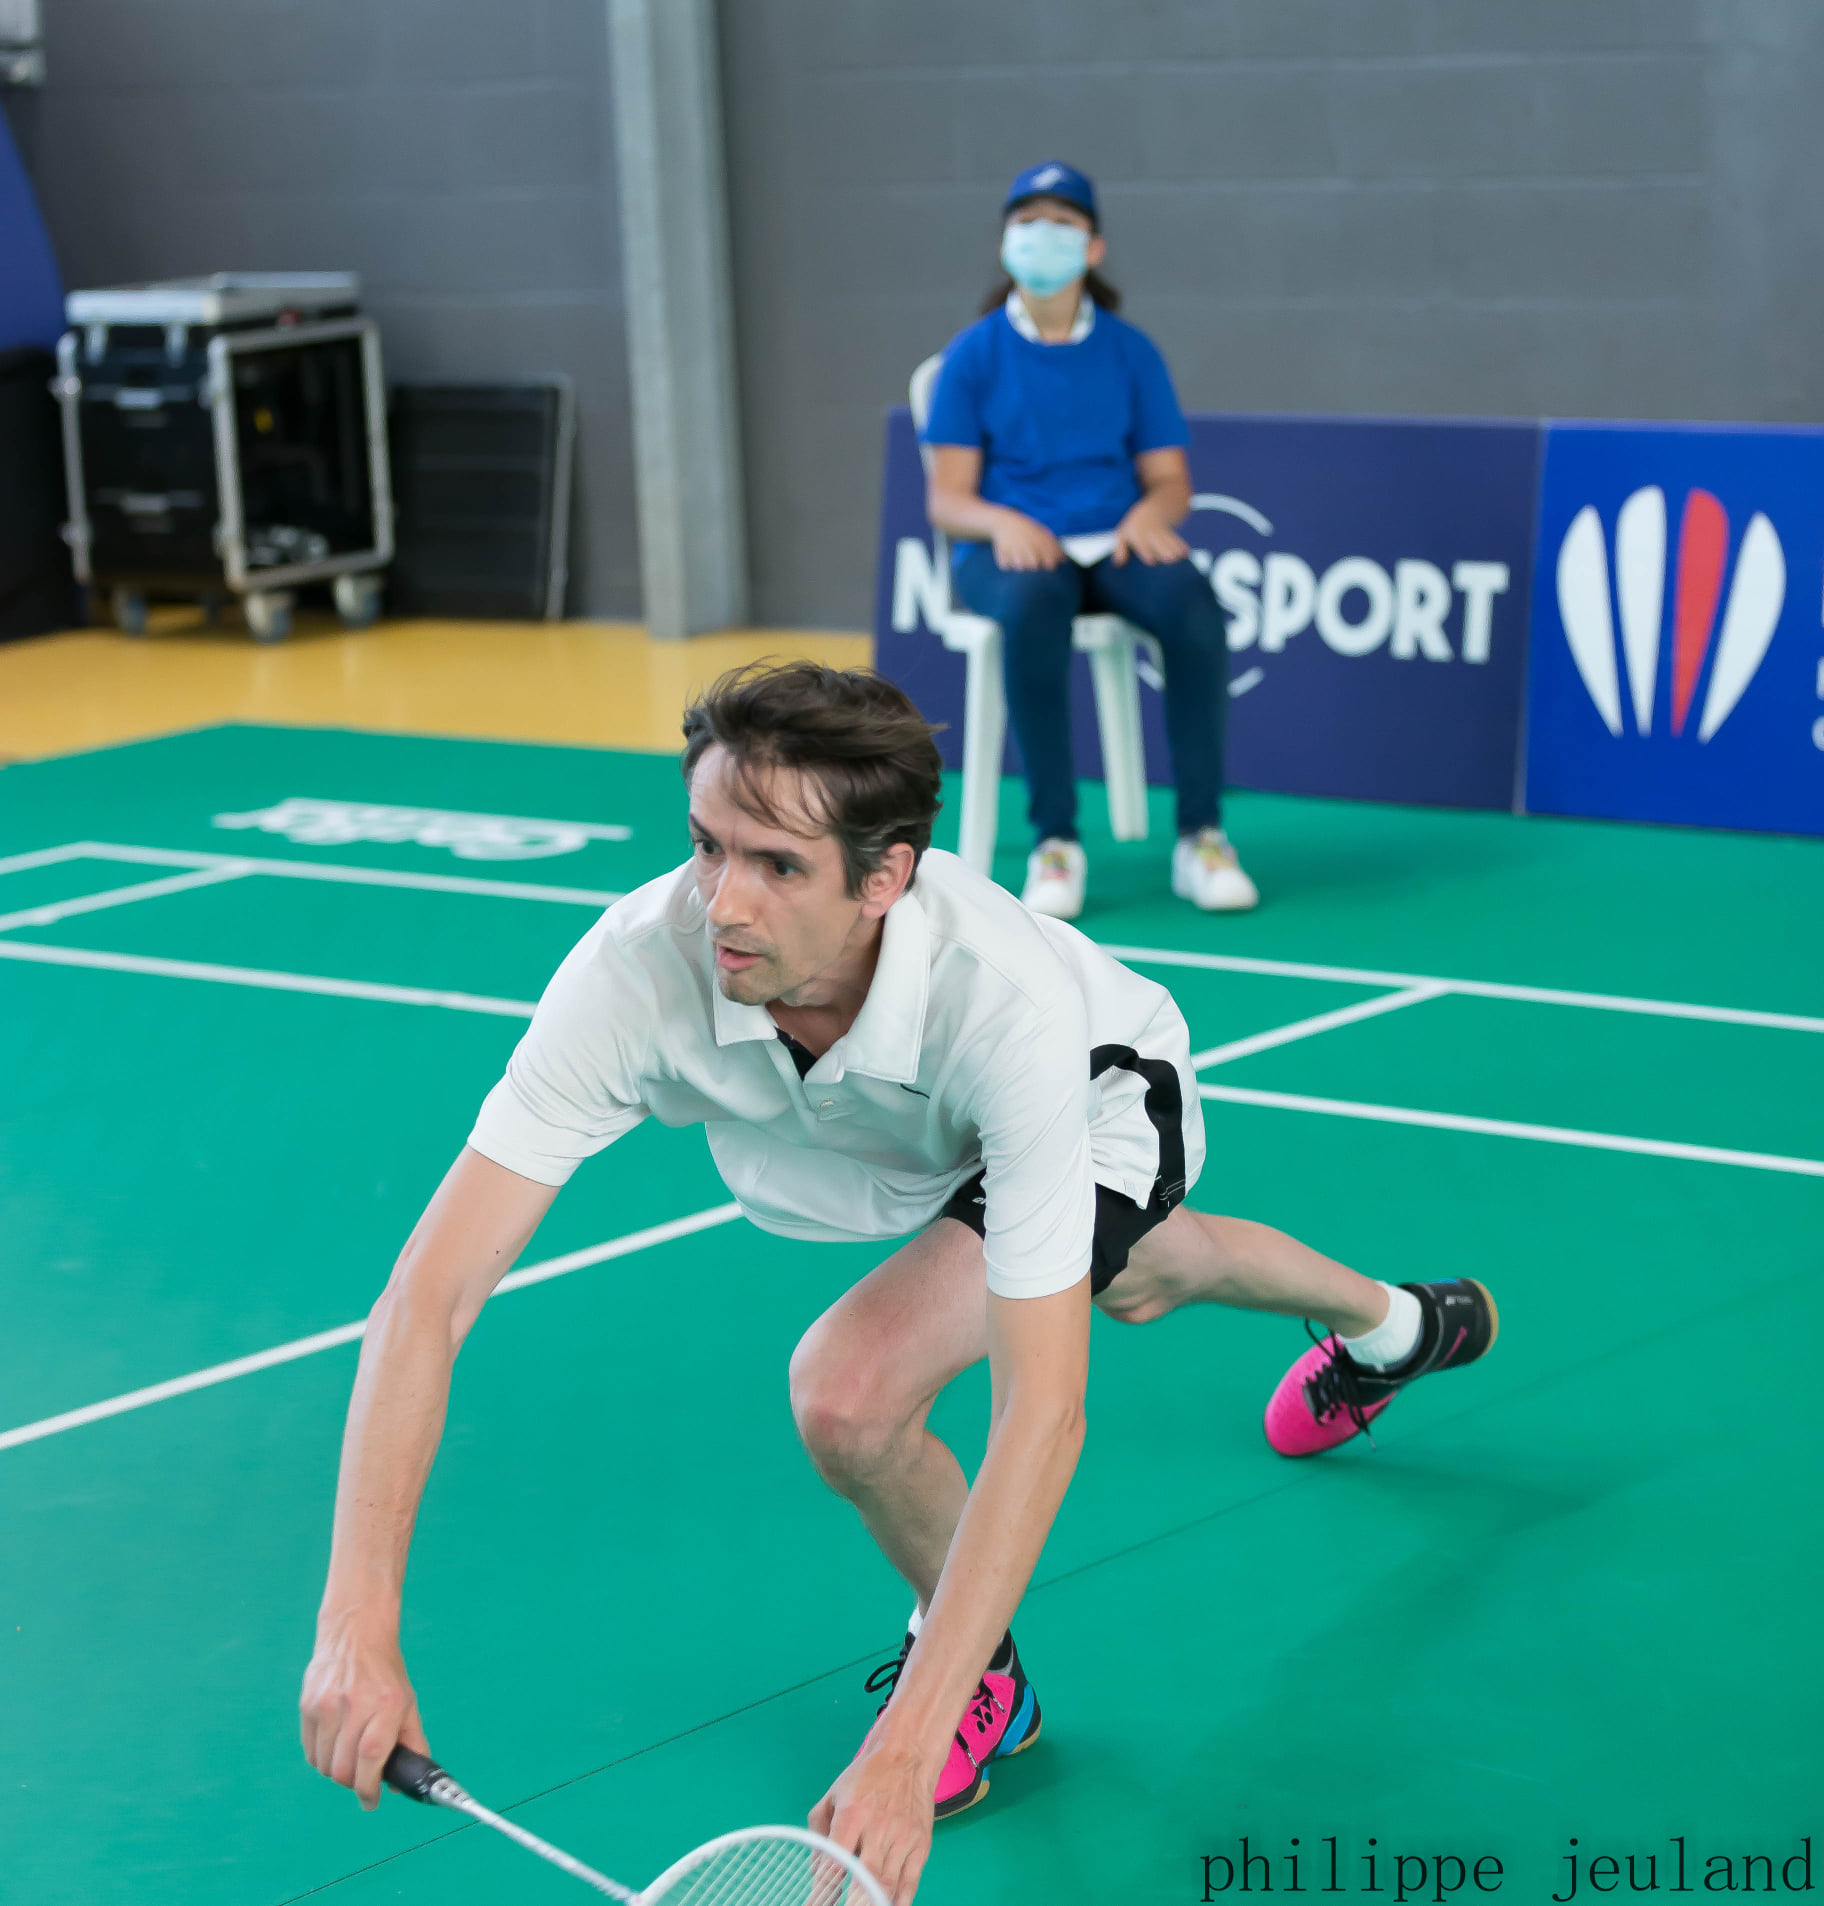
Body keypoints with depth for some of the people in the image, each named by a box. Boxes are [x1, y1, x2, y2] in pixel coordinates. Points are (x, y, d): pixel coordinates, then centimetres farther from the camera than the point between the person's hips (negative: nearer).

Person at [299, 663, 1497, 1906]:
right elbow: (431, 1296, -41)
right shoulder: (639, 971, -41)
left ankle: (981, 1683, 4)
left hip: (1106, 1094, -5)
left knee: (846, 1389, -30)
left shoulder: (1007, 1003, -48)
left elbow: (1042, 1410, -49)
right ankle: (1392, 1326, 71)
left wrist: (903, 1752, -56)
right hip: (935, 1143, 5)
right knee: (1134, 1280, 36)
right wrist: (359, 1621, -51)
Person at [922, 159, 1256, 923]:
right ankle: (1054, 841, -33)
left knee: (1190, 603, -33)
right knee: (1034, 602, -40)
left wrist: (1150, 512, -14)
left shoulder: (1131, 352, 12)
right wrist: (1003, 522, -20)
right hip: (1009, 551, -2)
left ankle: (1200, 836, -26)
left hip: (1115, 545, 2)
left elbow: (1170, 480, 11)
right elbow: (946, 498, 2)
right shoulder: (973, 356, 6)